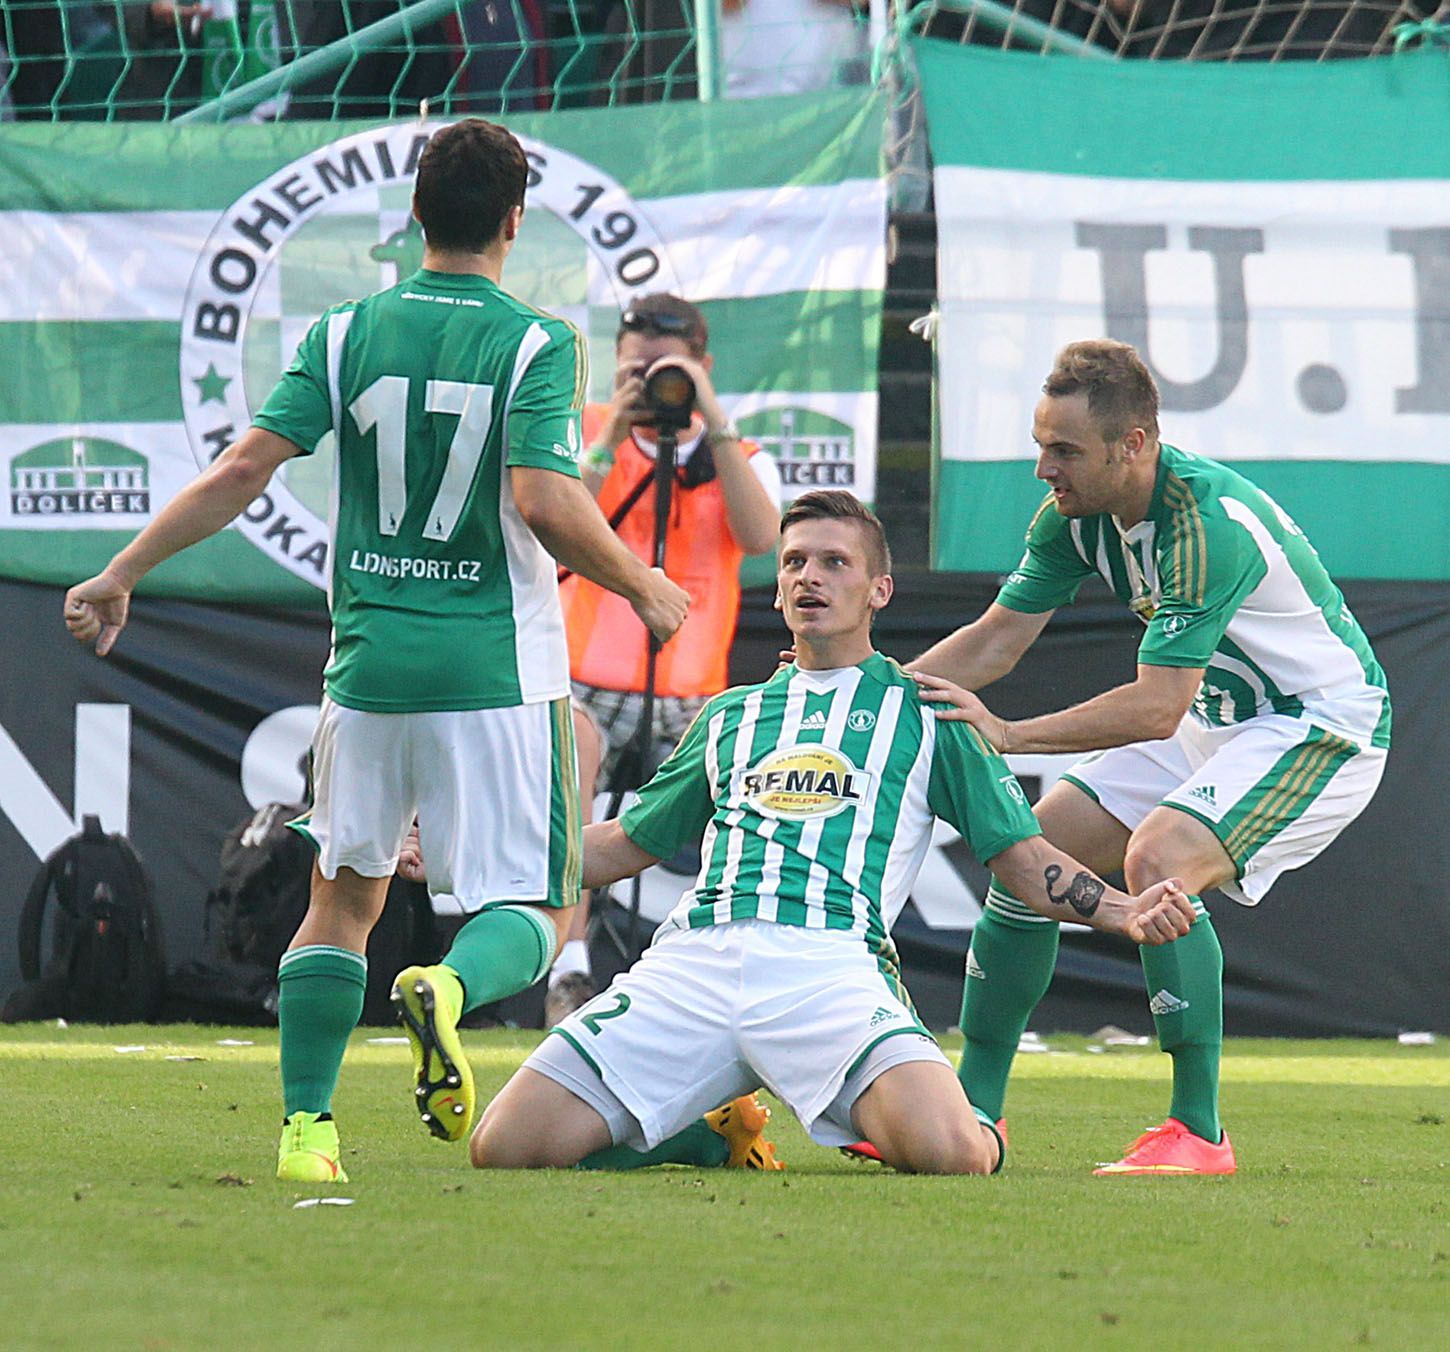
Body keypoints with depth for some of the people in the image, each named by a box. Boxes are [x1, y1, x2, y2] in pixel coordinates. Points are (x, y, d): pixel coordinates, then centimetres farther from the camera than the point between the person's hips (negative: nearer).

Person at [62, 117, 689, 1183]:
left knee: (344, 895, 18)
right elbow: (545, 502, -18)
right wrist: (645, 588, -3)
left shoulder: (348, 335, 3)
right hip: (497, 667, -3)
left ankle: (305, 1127, 11)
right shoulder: (537, 345, -7)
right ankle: (449, 989, -30)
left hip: (370, 661, 3)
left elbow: (243, 471, -3)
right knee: (536, 906, 4)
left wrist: (122, 574, 5)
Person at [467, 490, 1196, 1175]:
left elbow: (1025, 859, 15)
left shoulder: (926, 714, 18)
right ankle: (714, 1138, 13)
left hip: (829, 965, -4)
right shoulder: (729, 717, 29)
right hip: (692, 960, 4)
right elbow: (629, 843, 36)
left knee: (946, 1154, -33)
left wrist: (1124, 912, -4)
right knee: (506, 1147, -15)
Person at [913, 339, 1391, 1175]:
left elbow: (1156, 707, -35)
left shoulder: (1209, 523, -33)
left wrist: (1010, 734, -37)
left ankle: (1199, 1134, -22)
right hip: (1209, 721, 9)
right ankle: (974, 1110, 10)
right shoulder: (1077, 511, -7)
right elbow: (997, 640, -1)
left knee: (1159, 860, -30)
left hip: (1326, 720, -9)